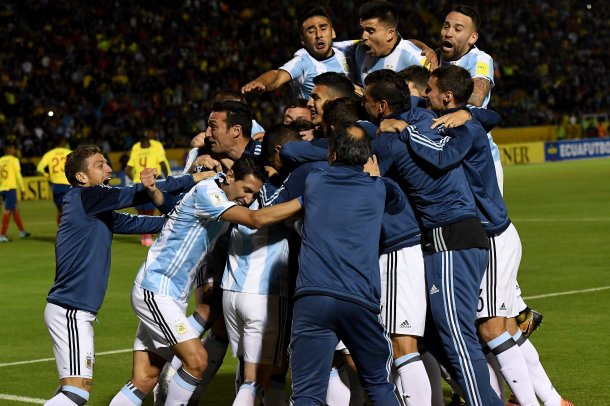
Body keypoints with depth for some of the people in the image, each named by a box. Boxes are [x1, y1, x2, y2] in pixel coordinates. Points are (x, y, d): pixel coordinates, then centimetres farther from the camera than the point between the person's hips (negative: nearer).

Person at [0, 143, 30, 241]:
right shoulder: (14, 160, -4)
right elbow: (18, 175, -7)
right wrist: (22, 188, -2)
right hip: (11, 187, -7)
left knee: (15, 209, 18)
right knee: (8, 210, -8)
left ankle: (22, 231, 29)